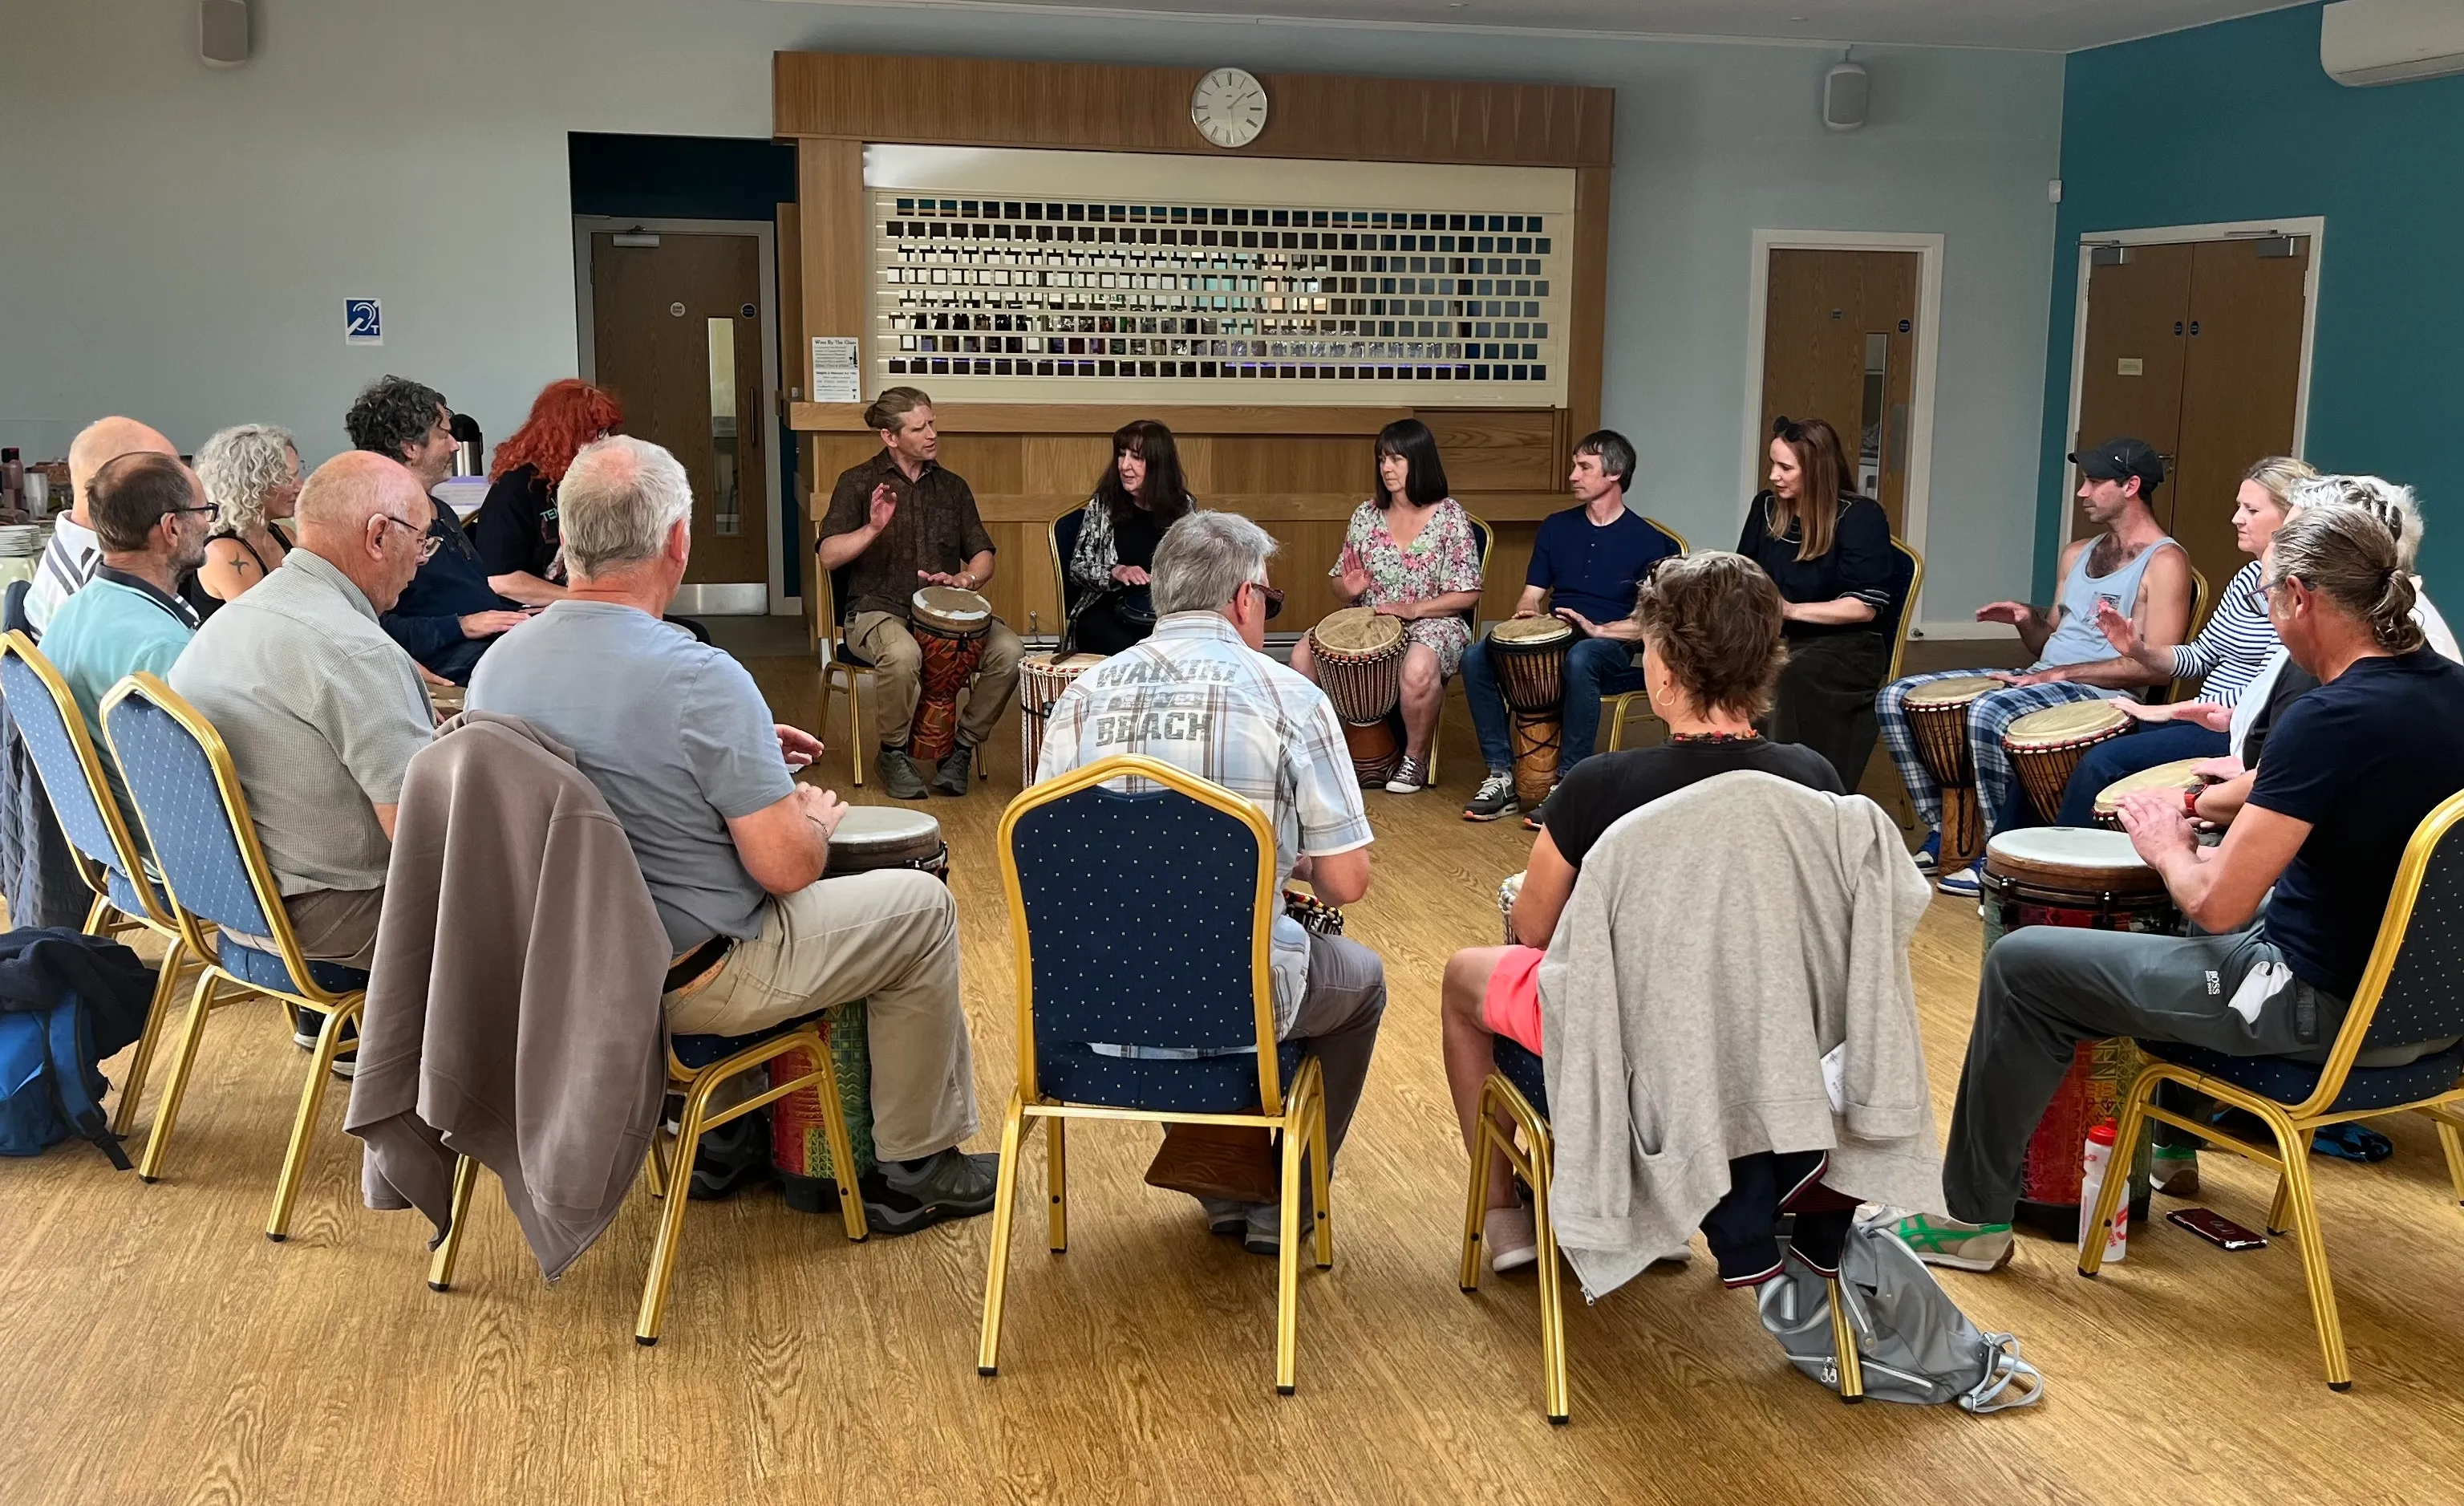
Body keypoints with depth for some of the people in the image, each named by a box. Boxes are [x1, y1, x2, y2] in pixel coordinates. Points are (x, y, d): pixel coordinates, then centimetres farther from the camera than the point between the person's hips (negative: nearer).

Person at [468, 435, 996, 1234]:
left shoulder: (495, 666, -4)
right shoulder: (700, 679, -27)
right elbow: (786, 866, -24)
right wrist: (817, 817, -2)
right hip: (690, 980, -7)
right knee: (922, 905, 11)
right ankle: (916, 1169, 20)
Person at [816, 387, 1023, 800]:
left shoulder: (951, 487, 16)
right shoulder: (858, 482, 3)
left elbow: (983, 556, 15)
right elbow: (829, 556, -6)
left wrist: (966, 578, -9)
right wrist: (873, 529, -23)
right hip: (878, 609, -4)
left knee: (1008, 650, -24)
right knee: (902, 654, -39)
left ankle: (963, 747, -4)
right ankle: (894, 753, -12)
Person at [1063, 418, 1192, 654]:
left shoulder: (1183, 507, 5)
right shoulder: (1103, 505, 3)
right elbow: (1077, 567, 4)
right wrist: (1116, 572, -14)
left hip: (1166, 612, 1)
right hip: (1107, 610, -1)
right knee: (1124, 651, -32)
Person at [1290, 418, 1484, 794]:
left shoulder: (1450, 517, -4)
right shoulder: (1366, 515, 8)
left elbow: (1468, 595, -6)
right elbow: (1340, 583, 15)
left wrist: (1413, 609, -19)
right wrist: (1348, 588, -10)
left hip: (1431, 623, -5)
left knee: (1418, 668, -39)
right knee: (1303, 654, -20)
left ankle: (1415, 759, -13)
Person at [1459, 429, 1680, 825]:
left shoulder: (1647, 541, 0)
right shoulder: (1556, 528, 14)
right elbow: (1532, 595, 15)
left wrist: (1598, 629, -19)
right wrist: (1526, 612, -8)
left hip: (1610, 648, -5)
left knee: (1579, 660, -42)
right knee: (1475, 657, -23)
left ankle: (1569, 782, -32)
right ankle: (1501, 775, -19)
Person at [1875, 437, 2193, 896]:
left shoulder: (2164, 562, -6)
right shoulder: (2077, 553, 19)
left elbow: (2157, 667, -16)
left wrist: (2059, 674, -19)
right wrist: (2026, 620, 1)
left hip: (2101, 694, -8)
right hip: (2040, 680, 9)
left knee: (1988, 713, -38)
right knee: (1897, 698, -5)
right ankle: (1942, 830, 2)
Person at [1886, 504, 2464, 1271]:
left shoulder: (2330, 718, -27)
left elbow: (2216, 904, -23)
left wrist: (2169, 850, -3)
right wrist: (2262, 792, 10)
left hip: (2327, 1010, -9)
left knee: (2021, 963, 2)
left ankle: (1972, 1216, 15)